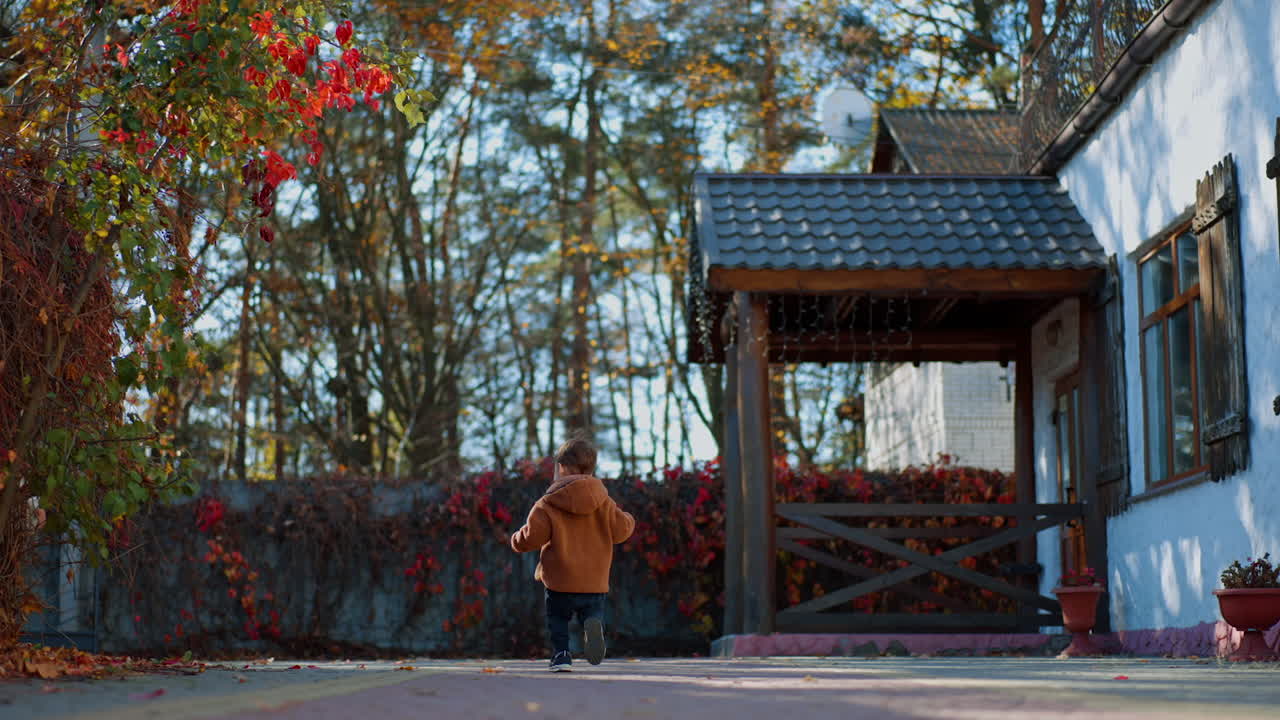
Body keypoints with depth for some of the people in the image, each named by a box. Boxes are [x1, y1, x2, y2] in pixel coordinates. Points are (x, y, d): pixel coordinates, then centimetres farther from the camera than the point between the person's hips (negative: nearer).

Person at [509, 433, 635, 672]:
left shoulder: (548, 505, -6)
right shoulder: (602, 501, 3)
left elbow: (532, 536, -11)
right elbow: (621, 529, 6)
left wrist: (517, 540, 12)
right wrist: (628, 520, 30)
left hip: (560, 582, -2)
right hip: (595, 583, 2)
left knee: (557, 619, 17)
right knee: (594, 613, 12)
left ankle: (561, 654, -2)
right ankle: (594, 624, -23)